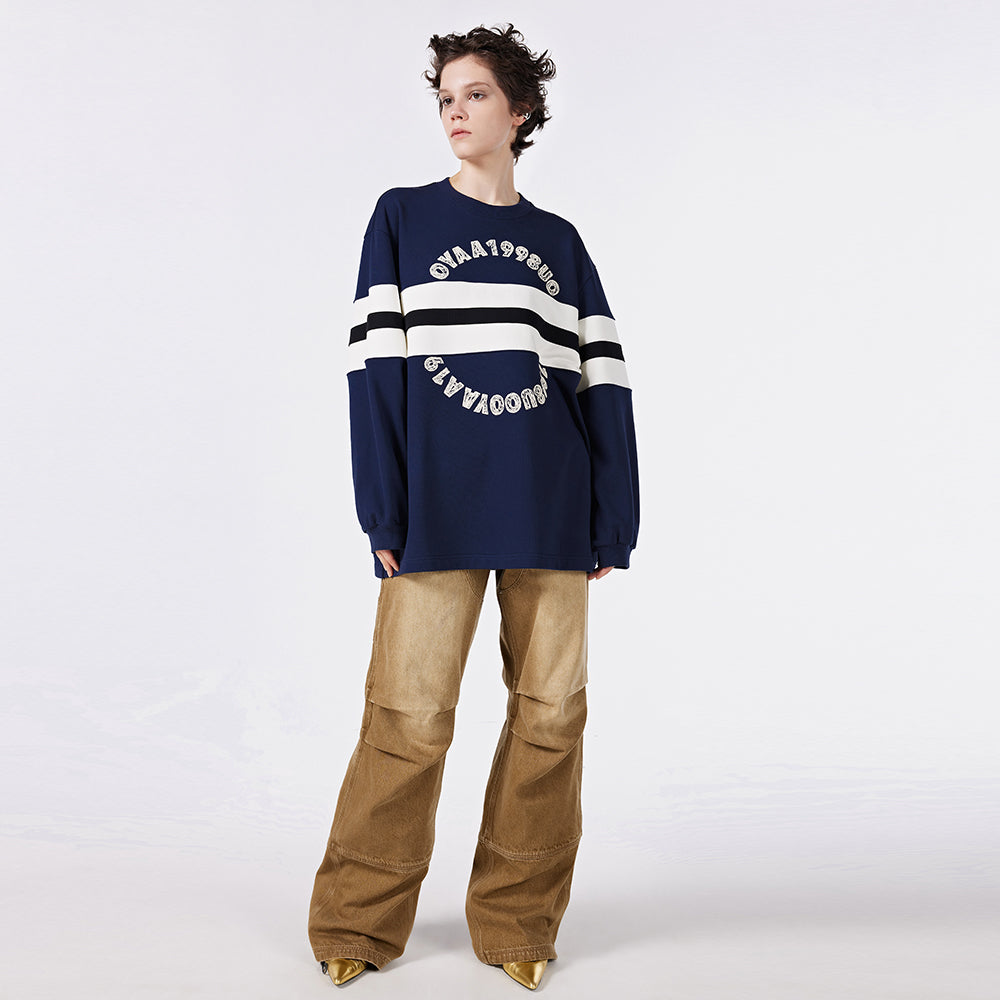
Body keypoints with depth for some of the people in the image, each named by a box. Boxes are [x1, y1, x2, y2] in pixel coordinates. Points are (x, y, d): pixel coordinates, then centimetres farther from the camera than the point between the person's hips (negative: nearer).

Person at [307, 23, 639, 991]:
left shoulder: (559, 241, 16)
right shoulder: (402, 218, 10)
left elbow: (602, 382, 11)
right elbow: (376, 368, 2)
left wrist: (614, 518, 3)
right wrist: (382, 512, -6)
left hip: (552, 513, 3)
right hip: (437, 510, -2)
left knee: (549, 712, 4)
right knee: (407, 717, -3)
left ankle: (514, 921, 20)